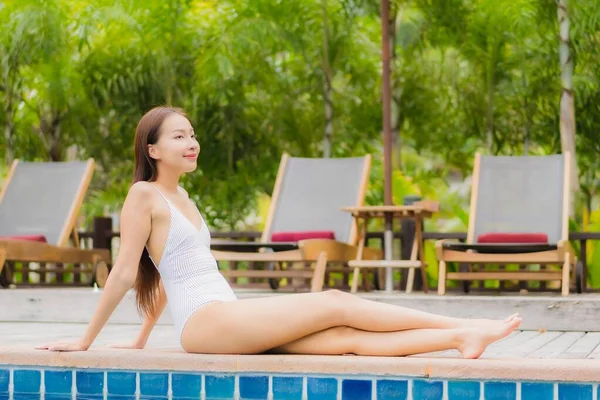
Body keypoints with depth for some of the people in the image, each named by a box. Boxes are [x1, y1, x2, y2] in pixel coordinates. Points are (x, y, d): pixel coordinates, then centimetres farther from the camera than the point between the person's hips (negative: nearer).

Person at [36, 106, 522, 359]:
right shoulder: (144, 195, -3)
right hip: (205, 322, -7)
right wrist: (86, 341, -3)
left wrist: (141, 341, 25)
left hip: (232, 323, 7)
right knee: (335, 304, -14)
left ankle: (458, 338, -20)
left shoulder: (181, 197, 23)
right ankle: (460, 326, -14)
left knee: (347, 336, -10)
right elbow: (124, 272, -3)